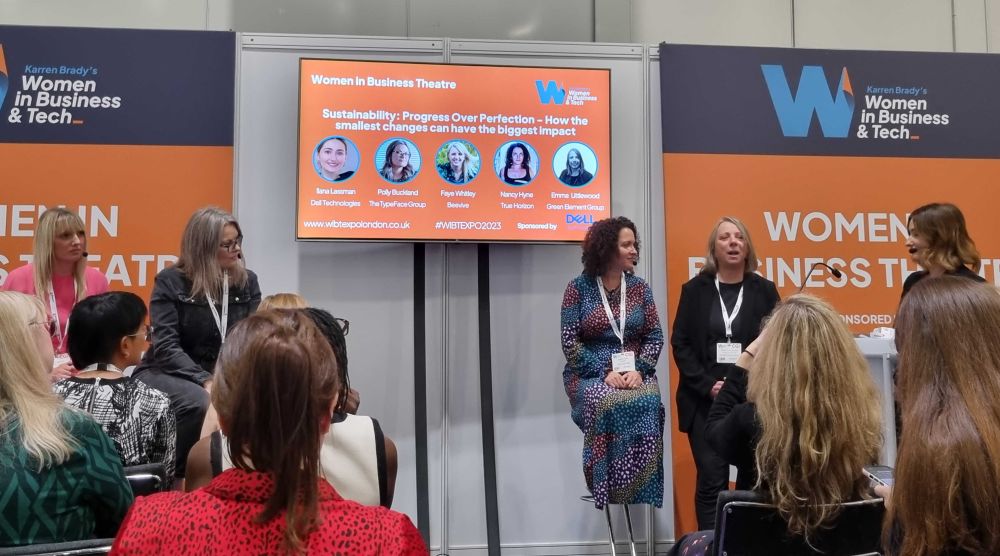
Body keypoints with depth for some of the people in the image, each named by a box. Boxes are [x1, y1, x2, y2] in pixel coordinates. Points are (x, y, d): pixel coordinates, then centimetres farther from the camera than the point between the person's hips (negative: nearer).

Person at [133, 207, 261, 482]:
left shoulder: (247, 282, 4)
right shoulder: (170, 282, -7)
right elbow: (166, 346, -14)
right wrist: (206, 381, -27)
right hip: (167, 373, -3)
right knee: (199, 401, -36)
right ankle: (173, 477, -14)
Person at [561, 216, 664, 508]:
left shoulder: (639, 287, 9)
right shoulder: (579, 287, -1)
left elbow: (654, 336, 7)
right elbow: (570, 341, -6)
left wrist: (639, 369, -12)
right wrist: (604, 373, -16)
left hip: (634, 371, 3)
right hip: (590, 373, -2)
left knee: (646, 406, -30)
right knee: (608, 405, -35)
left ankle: (640, 500, -20)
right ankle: (610, 498, -21)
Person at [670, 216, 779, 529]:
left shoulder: (764, 290, 7)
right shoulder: (695, 289, 5)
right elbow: (680, 343, 2)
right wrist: (708, 385, -10)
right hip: (705, 401, -1)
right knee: (711, 480, -3)